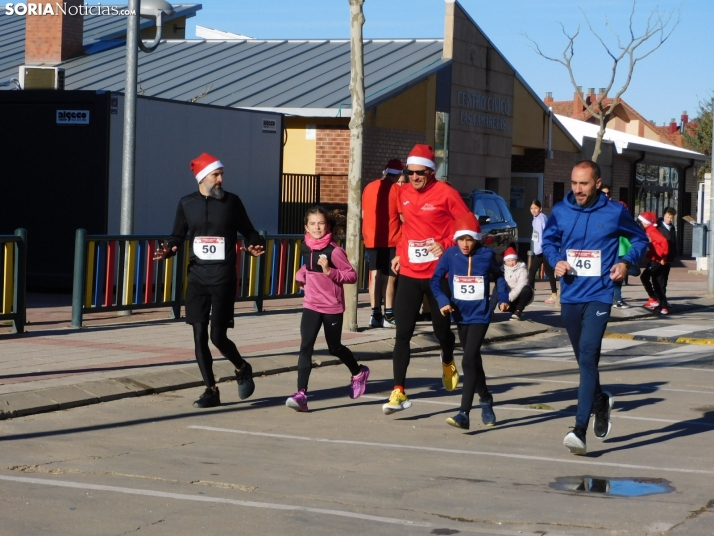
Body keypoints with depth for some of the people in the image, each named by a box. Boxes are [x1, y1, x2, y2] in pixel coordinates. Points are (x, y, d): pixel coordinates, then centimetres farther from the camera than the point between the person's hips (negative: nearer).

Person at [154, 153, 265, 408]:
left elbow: (249, 232, 7)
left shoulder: (232, 201, 1)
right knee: (199, 337, 2)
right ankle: (211, 390, 14)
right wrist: (168, 249, -7)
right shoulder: (187, 204, 7)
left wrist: (256, 245, -15)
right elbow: (178, 236, 14)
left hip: (223, 279, -3)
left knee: (218, 336, -8)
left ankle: (242, 369, 22)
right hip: (197, 278, 3)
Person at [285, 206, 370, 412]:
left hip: (332, 307, -4)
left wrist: (329, 271, -27)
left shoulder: (334, 251, -16)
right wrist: (301, 275, 6)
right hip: (311, 305, 4)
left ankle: (359, 373, 43)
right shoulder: (306, 248, 2)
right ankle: (301, 394, -14)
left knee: (335, 348, 14)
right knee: (305, 348, -10)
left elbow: (352, 275, -16)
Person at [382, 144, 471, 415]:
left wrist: (447, 245, -15)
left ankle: (448, 362, 45)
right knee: (403, 333, -5)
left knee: (441, 328, 11)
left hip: (438, 273, -3)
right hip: (409, 273, 3)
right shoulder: (403, 193, 7)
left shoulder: (445, 193, -8)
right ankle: (399, 392, -5)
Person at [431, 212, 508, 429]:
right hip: (460, 315, 3)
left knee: (469, 361, -16)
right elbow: (435, 280, 0)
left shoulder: (487, 255, -8)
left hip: (480, 315, -3)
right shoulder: (450, 255, -7)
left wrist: (503, 297, 3)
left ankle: (464, 414, -19)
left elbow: (498, 275, 11)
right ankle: (485, 399, 42)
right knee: (474, 361, 19)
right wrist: (443, 301, -14)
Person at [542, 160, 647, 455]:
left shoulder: (614, 213, -5)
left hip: (598, 296, -4)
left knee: (588, 357, -18)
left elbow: (640, 238, 10)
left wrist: (626, 262, -7)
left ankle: (580, 431, -22)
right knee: (583, 359, 17)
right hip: (570, 296, 4)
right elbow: (548, 240, 18)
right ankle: (601, 401, 47)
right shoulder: (560, 212, 1)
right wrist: (556, 260, -3)